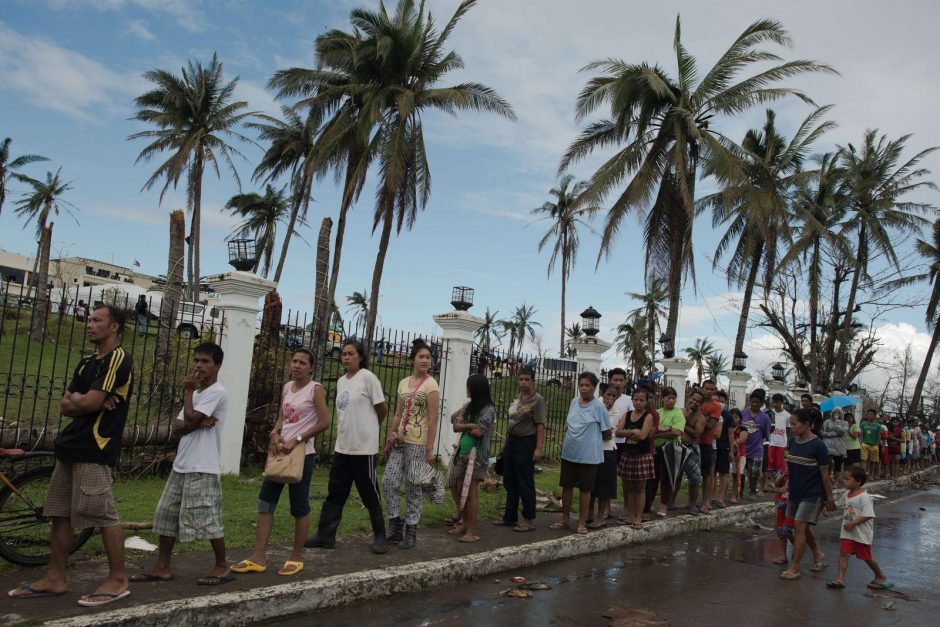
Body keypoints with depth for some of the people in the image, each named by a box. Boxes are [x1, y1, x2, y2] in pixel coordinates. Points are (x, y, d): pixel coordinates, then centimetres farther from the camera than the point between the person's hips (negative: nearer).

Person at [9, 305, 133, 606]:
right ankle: (54, 579, 21)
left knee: (103, 515, -7)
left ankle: (118, 580, 1)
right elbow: (65, 407, 12)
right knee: (59, 513, 12)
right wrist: (83, 400, -9)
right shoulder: (87, 363, 18)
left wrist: (75, 399, 3)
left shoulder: (118, 358, -11)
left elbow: (89, 403, -18)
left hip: (95, 449, -10)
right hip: (72, 446, 10)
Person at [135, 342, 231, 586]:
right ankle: (163, 567, 20)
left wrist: (187, 392, -6)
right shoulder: (196, 393, 17)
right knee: (166, 514, 10)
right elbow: (177, 429, 9)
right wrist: (198, 423, -12)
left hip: (203, 469, -9)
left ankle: (222, 566, 9)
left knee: (207, 519, -4)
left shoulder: (217, 392, -11)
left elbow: (190, 419, -20)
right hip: (181, 465, 9)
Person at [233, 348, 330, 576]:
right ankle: (258, 557, 10)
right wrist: (274, 434, -5)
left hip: (302, 453, -7)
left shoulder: (315, 389, -8)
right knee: (265, 501, 4)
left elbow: (324, 422, -14)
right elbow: (281, 417, 17)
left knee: (299, 506, 3)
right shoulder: (287, 387, 11)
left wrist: (297, 440, -18)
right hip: (281, 450, 7)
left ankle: (296, 557, 17)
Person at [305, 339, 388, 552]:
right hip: (342, 446, 7)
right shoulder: (341, 381, 12)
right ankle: (325, 536, 16)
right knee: (335, 493, 9)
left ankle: (380, 537, 16)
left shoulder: (368, 378, -10)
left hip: (363, 447, -7)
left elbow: (382, 409, -5)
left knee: (369, 494, 3)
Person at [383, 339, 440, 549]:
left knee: (413, 488, 2)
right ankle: (395, 526, 15)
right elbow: (398, 415, 14)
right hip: (400, 441, 6)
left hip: (417, 443, -6)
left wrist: (430, 449, -14)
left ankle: (411, 532, 14)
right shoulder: (403, 383, 11)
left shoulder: (430, 385, -7)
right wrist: (389, 440, 12)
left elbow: (433, 419, -11)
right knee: (389, 482, 0)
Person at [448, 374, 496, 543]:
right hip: (462, 454, 7)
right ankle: (465, 524, 24)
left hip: (477, 456, -7)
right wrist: (471, 425, -14)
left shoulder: (488, 410, -10)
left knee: (471, 493, -5)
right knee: (460, 492, 11)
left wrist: (463, 427, -2)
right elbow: (455, 425, 2)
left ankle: (472, 531, 0)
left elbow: (478, 432, -17)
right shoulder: (468, 406, 10)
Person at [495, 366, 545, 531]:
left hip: (526, 443, -8)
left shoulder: (538, 400, -9)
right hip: (511, 442, 8)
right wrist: (506, 443, 16)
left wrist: (538, 448, -20)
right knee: (509, 482, 14)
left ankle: (529, 521, 8)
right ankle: (510, 517, 25)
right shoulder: (516, 399, 12)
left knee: (525, 483, -2)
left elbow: (540, 425, -14)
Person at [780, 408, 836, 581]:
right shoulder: (793, 441, 3)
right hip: (795, 491, 7)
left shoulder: (818, 445, -16)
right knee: (802, 527, 17)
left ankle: (794, 567, -2)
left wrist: (829, 498, -8)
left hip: (812, 493, -7)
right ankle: (818, 555, 41)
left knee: (800, 526, -10)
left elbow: (825, 474, -11)